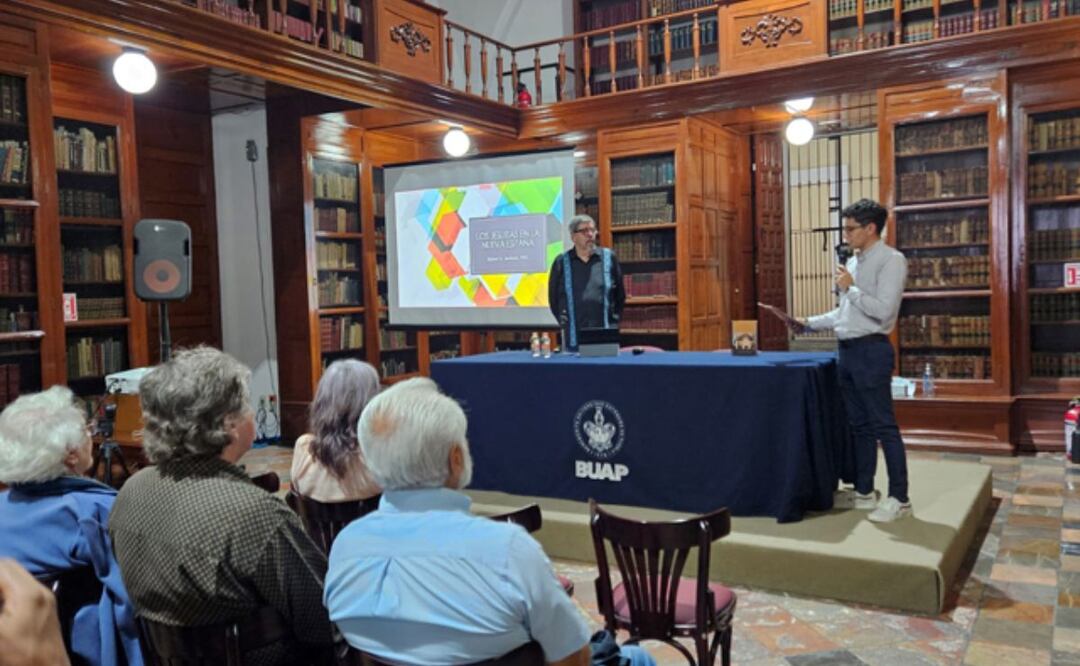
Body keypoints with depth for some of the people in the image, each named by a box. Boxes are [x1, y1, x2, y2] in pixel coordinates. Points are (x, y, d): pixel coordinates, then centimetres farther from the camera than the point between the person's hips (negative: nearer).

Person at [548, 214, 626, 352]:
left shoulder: (608, 258, 5)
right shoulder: (562, 262, 4)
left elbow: (620, 293, 13)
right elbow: (553, 296, 14)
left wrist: (614, 321, 9)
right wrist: (563, 322, 10)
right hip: (574, 337, 0)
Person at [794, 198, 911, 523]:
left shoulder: (891, 260, -10)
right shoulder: (853, 262, 16)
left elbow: (884, 310, -20)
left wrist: (850, 289, -14)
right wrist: (810, 323, 16)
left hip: (871, 350, -9)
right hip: (848, 350, 9)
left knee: (883, 426, -6)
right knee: (859, 425, 13)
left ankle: (899, 498, 1)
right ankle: (864, 491, 22)